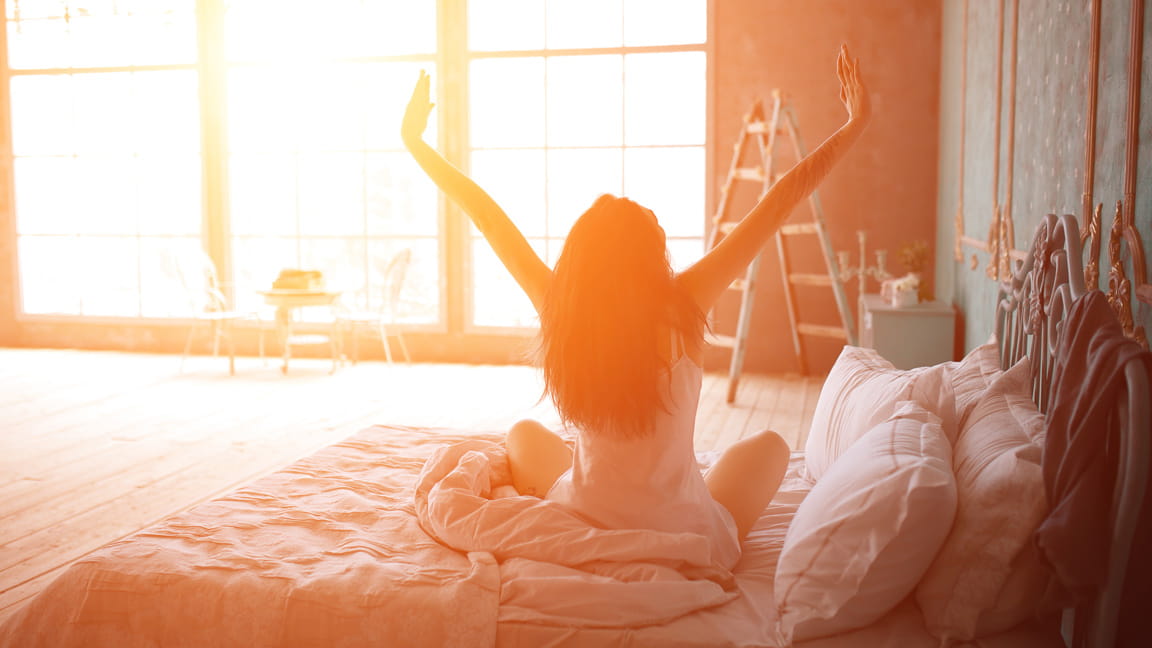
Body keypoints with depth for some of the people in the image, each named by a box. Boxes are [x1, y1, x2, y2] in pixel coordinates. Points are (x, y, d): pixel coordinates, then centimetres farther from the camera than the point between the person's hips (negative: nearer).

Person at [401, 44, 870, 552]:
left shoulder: (558, 307, -15)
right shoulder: (683, 307, -20)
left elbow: (484, 214, -5)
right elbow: (778, 203, -14)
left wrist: (414, 140, 6)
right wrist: (855, 125, -5)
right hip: (689, 542, -2)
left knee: (523, 434, 30)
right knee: (769, 445, 26)